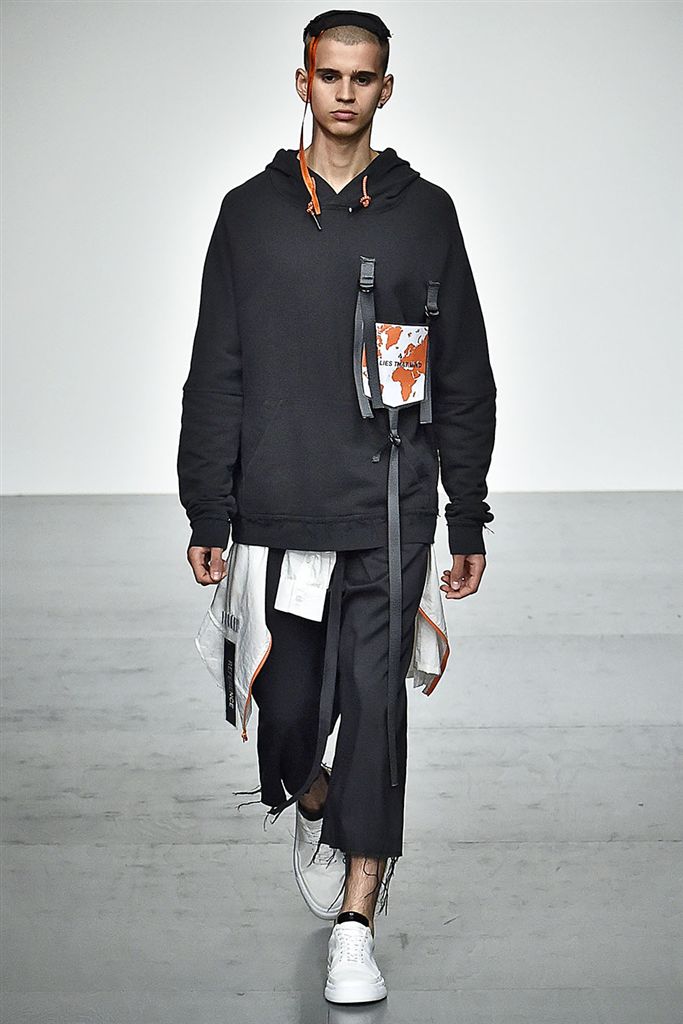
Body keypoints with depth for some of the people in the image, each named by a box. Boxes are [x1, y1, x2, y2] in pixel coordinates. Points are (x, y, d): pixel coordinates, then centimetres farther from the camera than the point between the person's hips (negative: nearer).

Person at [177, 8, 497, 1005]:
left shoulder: (425, 211, 7)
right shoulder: (251, 212, 7)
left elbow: (465, 378, 8)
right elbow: (216, 375, 6)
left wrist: (467, 520, 5)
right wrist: (207, 518, 1)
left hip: (391, 510, 0)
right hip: (280, 510, 1)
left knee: (376, 699, -4)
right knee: (288, 705, 5)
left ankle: (355, 925, 4)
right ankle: (314, 807, 40)